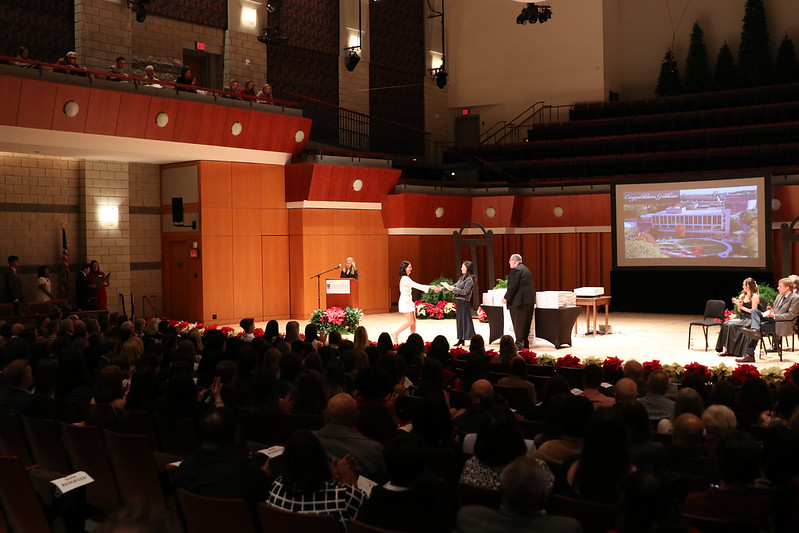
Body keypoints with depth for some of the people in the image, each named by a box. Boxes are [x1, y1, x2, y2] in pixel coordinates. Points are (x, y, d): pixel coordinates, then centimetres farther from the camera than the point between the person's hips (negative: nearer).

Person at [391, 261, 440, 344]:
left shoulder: (406, 278, 15)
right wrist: (431, 287, -19)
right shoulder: (405, 278, -16)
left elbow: (417, 286, 16)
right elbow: (417, 286, -20)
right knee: (410, 321, -9)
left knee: (413, 321, 8)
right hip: (405, 302, -10)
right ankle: (395, 334, -2)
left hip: (409, 302, 10)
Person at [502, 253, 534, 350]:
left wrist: (506, 298, -9)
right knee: (526, 323, 13)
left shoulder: (516, 270, -11)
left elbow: (512, 286, -17)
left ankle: (519, 344, -6)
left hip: (519, 301, -9)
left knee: (518, 324, -5)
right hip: (529, 300, 9)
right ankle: (525, 343, 19)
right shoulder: (526, 269, 18)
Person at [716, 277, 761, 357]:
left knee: (732, 325, -28)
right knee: (725, 324, -19)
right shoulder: (742, 296, 17)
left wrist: (742, 307, -12)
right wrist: (738, 304, -1)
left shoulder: (755, 297, -5)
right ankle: (724, 349, -25)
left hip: (749, 319, -7)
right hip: (742, 317, 7)